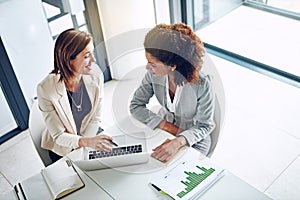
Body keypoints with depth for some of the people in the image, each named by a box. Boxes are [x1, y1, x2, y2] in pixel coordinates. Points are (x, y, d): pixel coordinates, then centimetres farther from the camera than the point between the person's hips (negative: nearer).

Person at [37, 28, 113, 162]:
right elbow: (59, 136, -19)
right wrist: (85, 142, -38)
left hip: (91, 134, 5)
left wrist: (82, 149, -15)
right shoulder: (46, 89, -27)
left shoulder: (95, 74, -17)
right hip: (63, 150, -4)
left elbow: (95, 118, -6)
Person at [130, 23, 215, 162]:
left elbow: (205, 125, -19)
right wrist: (167, 126, -20)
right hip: (162, 129, 4)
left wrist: (177, 142, -37)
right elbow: (136, 105, -9)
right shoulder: (153, 74, -18)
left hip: (193, 139, -3)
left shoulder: (202, 84, -30)